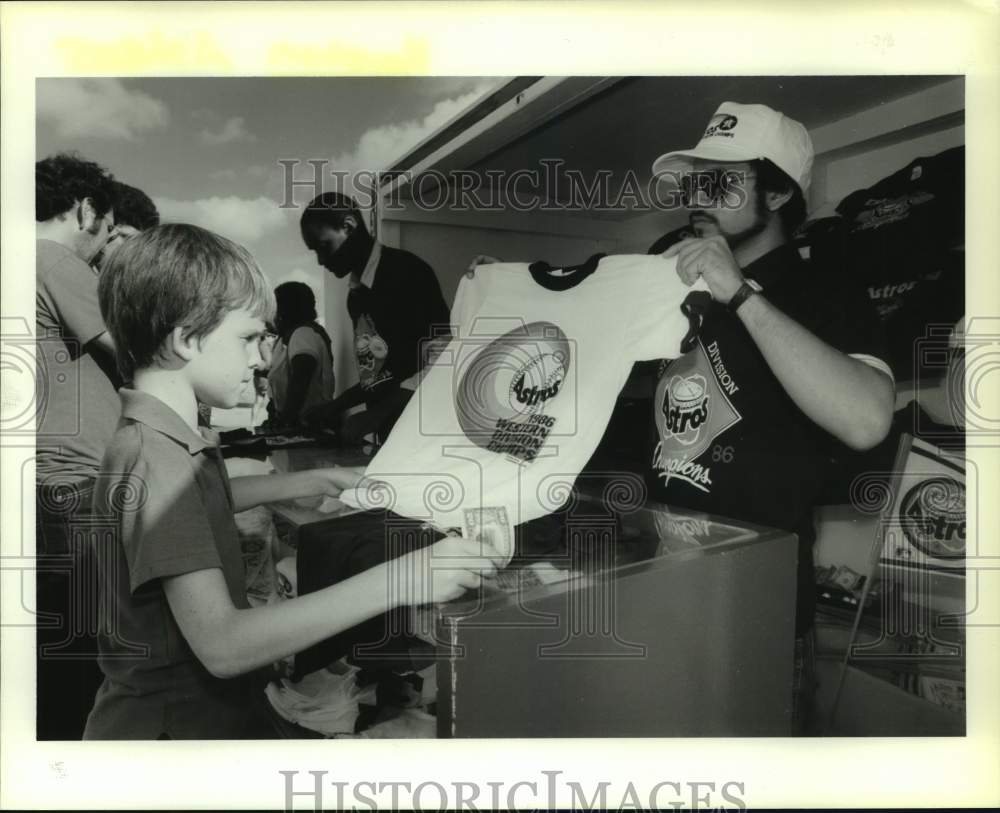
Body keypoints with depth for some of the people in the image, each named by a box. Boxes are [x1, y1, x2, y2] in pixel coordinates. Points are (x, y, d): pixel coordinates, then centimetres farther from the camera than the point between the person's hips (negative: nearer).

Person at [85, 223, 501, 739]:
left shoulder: (164, 438, 5)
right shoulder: (155, 461, -23)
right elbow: (221, 645, -29)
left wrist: (316, 482, 16)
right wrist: (395, 581, -33)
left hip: (204, 707, 8)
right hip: (170, 726, -8)